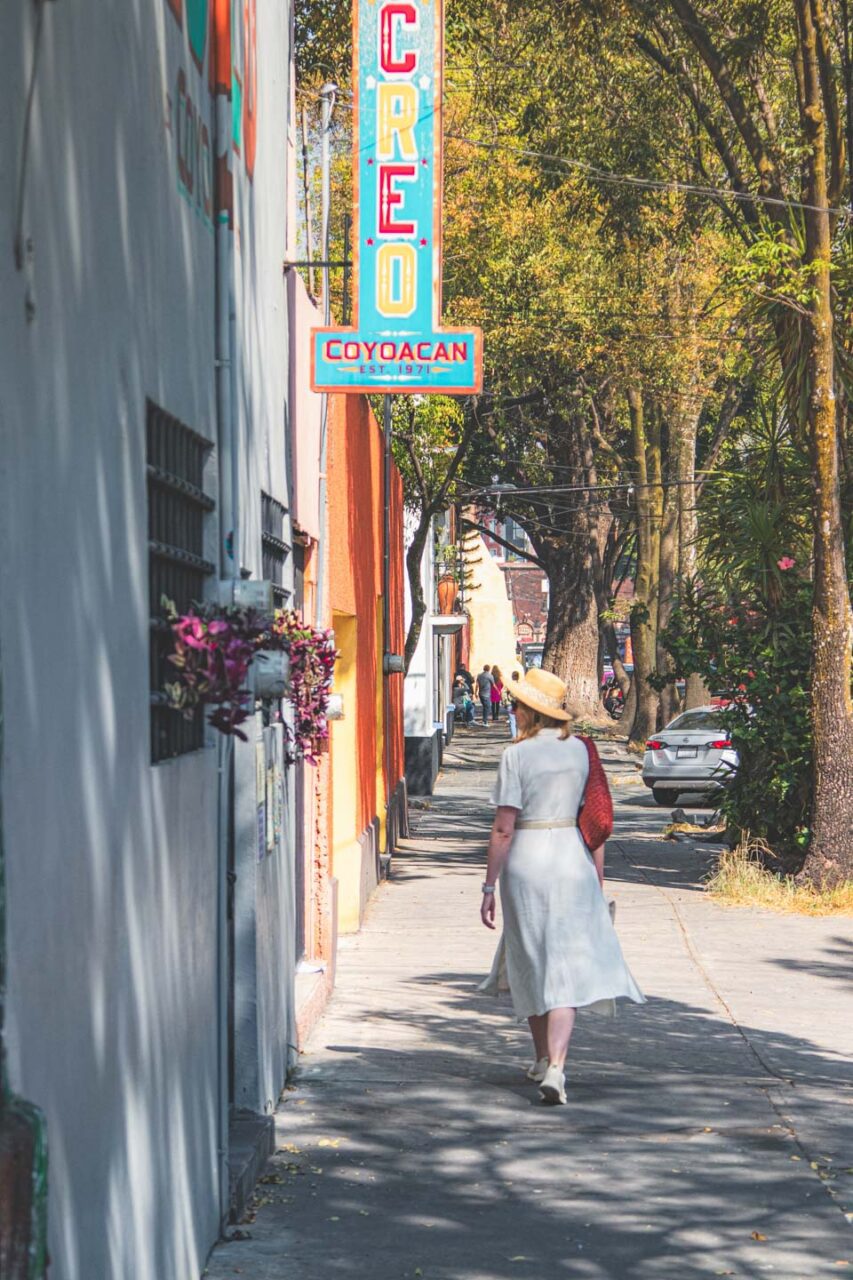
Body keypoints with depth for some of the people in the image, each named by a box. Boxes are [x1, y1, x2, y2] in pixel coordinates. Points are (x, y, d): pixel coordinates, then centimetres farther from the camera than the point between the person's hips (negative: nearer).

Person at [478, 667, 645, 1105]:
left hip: (525, 862, -2)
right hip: (572, 861, 2)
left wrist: (489, 888, -4)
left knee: (531, 964, 16)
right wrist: (598, 882, 11)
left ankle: (543, 1059, 30)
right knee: (565, 968, -1)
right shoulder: (582, 751, 3)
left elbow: (503, 829, -10)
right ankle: (555, 1068, -16)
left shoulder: (516, 755, -8)